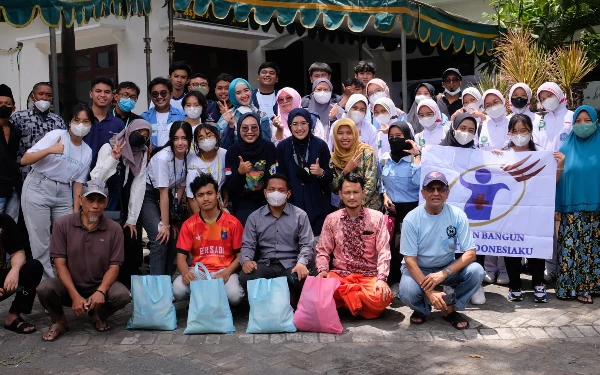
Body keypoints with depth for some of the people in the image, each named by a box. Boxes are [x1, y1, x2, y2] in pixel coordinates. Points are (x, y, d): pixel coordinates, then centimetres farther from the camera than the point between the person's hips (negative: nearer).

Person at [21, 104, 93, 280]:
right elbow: (24, 160, -15)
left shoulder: (87, 152, 7)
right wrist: (49, 150, -31)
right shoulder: (56, 135, -9)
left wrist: (76, 212, 4)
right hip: (37, 189, -5)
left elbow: (78, 182, 10)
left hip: (63, 195, 5)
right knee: (41, 244, -3)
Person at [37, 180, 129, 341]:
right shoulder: (62, 224, -9)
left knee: (122, 295, -29)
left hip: (100, 286, 1)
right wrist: (75, 296, -22)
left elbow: (114, 266, -7)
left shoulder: (114, 229, -7)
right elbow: (60, 264, -11)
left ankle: (98, 316, 8)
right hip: (69, 286, 0)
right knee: (44, 289, -31)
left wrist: (100, 291, -26)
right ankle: (59, 321, 3)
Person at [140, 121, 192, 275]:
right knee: (161, 239, -19)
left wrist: (174, 217, -3)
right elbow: (163, 193, -23)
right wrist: (165, 225, -20)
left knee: (172, 238, 2)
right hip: (148, 196, -6)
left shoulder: (189, 157, -7)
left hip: (166, 196, 7)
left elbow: (181, 187, 1)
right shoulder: (163, 157, -25)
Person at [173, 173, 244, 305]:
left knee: (234, 295, -33)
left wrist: (227, 272, -18)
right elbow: (181, 257, 1)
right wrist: (185, 272, -23)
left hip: (224, 271, -1)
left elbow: (240, 255, 1)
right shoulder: (189, 225, 3)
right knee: (178, 290, -31)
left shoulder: (233, 223, -2)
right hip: (198, 271, 1)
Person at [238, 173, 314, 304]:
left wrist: (301, 263, -22)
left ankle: (290, 303, -4)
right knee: (245, 277, -31)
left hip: (291, 264, -1)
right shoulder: (254, 217, 11)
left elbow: (306, 245, 0)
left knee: (301, 279, -36)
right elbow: (248, 245, 7)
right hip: (265, 265, 1)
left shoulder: (300, 215, 6)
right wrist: (245, 260, -17)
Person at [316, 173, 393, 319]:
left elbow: (384, 252, -7)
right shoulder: (331, 219, 4)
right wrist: (322, 270, -16)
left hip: (369, 276, 0)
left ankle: (344, 300, -6)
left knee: (382, 296, -33)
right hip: (340, 274, 1)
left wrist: (381, 279, -22)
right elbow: (323, 251, 5)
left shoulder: (377, 218, -1)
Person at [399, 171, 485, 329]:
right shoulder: (411, 219, -17)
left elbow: (470, 253, -14)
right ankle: (422, 309, 5)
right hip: (418, 270, -2)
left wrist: (444, 273, -30)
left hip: (447, 269, 2)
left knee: (476, 271, -26)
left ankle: (449, 309, -1)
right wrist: (429, 291, -30)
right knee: (407, 292, -33)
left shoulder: (458, 216, -12)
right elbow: (410, 259, -18)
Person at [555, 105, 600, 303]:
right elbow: (558, 178, 9)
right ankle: (573, 286, 7)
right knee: (571, 248, -1)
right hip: (571, 208, 1)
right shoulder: (567, 147, 9)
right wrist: (557, 193, 1)